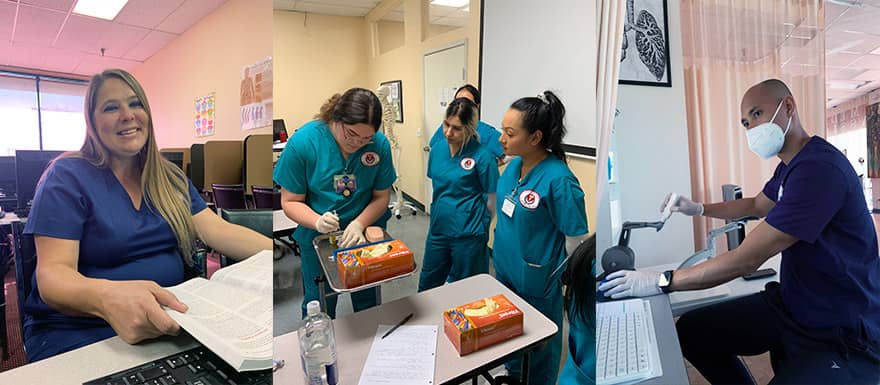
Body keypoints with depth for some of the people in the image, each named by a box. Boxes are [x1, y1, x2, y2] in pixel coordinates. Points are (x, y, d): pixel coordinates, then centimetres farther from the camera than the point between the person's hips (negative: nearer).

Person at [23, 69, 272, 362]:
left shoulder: (171, 179, 11)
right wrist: (108, 297, -38)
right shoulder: (68, 176, -4)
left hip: (169, 322, 4)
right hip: (78, 330, -4)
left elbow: (220, 232, 0)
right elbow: (52, 274, -13)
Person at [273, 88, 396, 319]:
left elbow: (381, 197, -6)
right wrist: (317, 221, -31)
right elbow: (290, 201, -13)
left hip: (365, 232, 2)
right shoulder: (302, 142, -20)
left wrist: (359, 224, -24)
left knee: (367, 300, 20)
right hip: (318, 237, -1)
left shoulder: (379, 144, -16)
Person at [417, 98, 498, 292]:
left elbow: (492, 199, -8)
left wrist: (480, 225, 3)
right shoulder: (437, 149, 1)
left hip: (468, 236, -5)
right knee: (427, 285, 19)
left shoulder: (482, 156, -16)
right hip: (437, 229, 6)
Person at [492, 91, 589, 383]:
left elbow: (576, 239, -19)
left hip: (536, 281, -7)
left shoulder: (558, 179, -26)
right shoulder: (514, 165, -4)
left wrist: (566, 281, -10)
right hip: (505, 268, 7)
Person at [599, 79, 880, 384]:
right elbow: (757, 205, 30)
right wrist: (698, 209, 16)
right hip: (792, 304, 9)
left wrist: (661, 281, -21)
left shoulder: (820, 168, -26)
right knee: (690, 332, 4)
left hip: (843, 334, -9)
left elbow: (746, 260, -27)